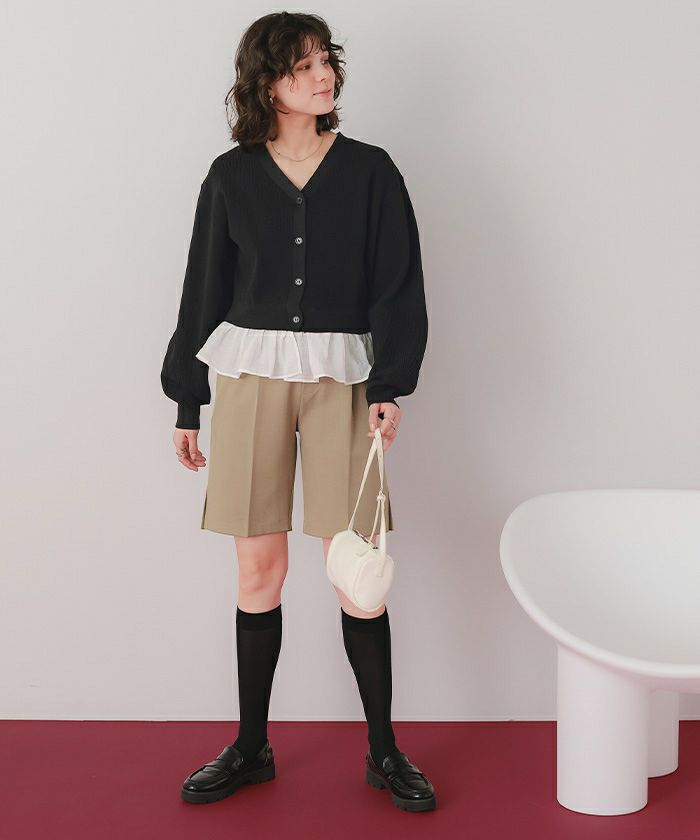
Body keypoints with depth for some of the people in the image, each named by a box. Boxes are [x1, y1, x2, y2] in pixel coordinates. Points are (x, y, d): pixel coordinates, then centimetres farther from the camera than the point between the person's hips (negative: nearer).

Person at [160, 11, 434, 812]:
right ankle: (251, 747, 18)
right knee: (258, 571, 4)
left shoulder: (369, 170, 4)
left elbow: (399, 286, 2)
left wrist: (390, 385, -10)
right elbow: (204, 289, 10)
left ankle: (383, 751, 13)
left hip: (341, 375, -1)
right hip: (249, 373, 1)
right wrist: (186, 404, 9)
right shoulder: (232, 176, 6)